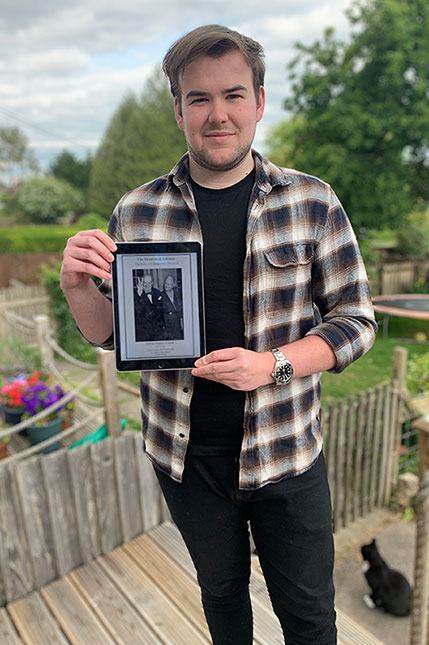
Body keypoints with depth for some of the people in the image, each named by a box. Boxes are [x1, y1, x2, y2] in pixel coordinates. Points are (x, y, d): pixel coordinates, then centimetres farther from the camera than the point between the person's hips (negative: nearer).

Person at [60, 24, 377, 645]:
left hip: (285, 454, -1)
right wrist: (76, 286, -18)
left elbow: (355, 320, -5)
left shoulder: (313, 203, -7)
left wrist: (272, 365, -21)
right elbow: (113, 335, 3)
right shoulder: (136, 212, -4)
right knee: (221, 591, 27)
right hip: (185, 455, 2)